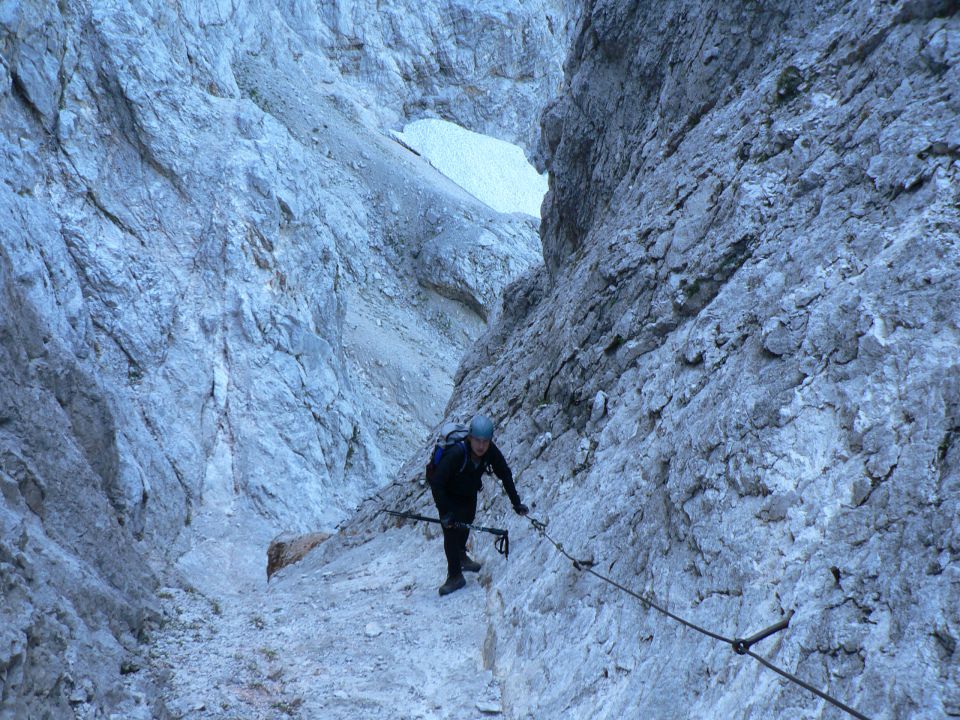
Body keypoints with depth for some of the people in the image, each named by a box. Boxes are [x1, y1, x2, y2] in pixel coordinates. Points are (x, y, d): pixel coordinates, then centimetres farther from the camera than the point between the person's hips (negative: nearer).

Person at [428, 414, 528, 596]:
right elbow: (436, 482, -35)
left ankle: (461, 557, 49)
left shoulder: (491, 452, -24)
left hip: (470, 495, 5)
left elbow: (505, 475, -9)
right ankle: (455, 576, 4)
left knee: (466, 525, 22)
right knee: (451, 532, -10)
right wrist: (445, 512, -38)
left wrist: (516, 502, -11)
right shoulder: (456, 453, -38)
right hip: (450, 497, -5)